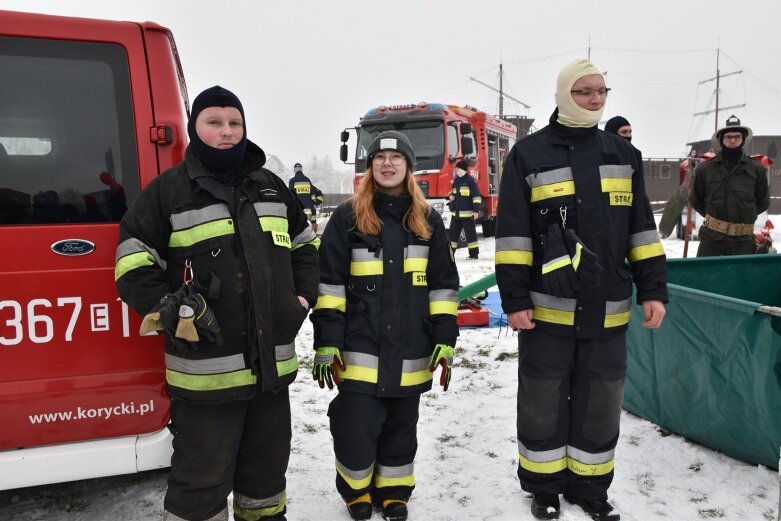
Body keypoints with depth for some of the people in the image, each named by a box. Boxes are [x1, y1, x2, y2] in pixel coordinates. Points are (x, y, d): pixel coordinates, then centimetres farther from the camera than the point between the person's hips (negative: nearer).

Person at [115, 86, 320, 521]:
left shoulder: (272, 188, 12)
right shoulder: (168, 190, -3)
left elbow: (305, 246, 21)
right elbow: (134, 266, -4)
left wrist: (303, 297, 8)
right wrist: (172, 312, -15)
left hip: (273, 363, 5)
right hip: (205, 370, -5)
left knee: (267, 467, 21)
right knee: (203, 478, 5)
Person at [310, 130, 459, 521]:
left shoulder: (428, 221, 6)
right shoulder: (347, 217, -2)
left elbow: (443, 285, 6)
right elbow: (329, 283, -5)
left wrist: (445, 340, 0)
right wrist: (326, 343, -9)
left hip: (411, 351, 3)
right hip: (360, 349, -2)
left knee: (401, 427, 15)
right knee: (356, 426, 0)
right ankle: (356, 489, 27)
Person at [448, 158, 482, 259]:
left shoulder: (470, 180, -7)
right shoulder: (456, 180, 15)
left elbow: (477, 196, -10)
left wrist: (476, 210, -15)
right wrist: (451, 196, 5)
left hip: (467, 213, -7)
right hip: (456, 213, 7)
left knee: (470, 233, 0)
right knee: (453, 233, 9)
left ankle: (474, 253, 6)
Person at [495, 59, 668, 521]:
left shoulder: (623, 154, 11)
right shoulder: (529, 154, -2)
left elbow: (643, 229, 12)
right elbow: (513, 232, -5)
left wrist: (654, 289, 5)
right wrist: (515, 299, -9)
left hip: (608, 311, 4)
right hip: (548, 308, -3)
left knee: (600, 405, 12)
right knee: (544, 404, 8)